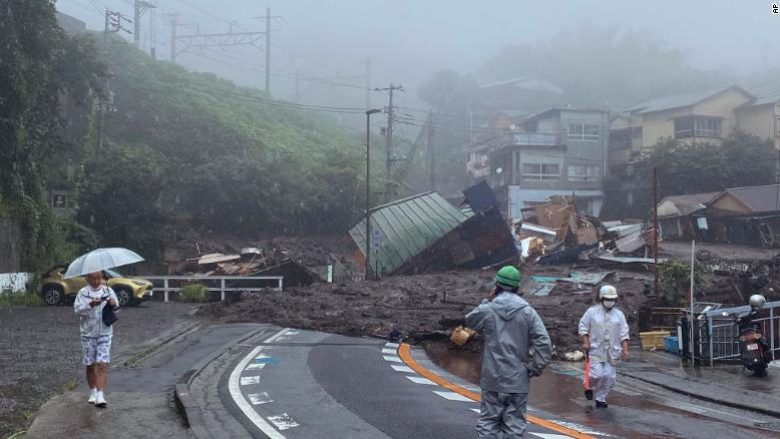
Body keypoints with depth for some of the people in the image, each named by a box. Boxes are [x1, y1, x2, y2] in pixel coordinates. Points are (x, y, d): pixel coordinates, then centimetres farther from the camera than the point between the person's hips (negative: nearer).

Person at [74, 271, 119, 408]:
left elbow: (117, 307, 5)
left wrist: (114, 304, -18)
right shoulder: (83, 293, 2)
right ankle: (93, 393, 27)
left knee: (102, 365, -11)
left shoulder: (108, 291, 6)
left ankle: (100, 396, -16)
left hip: (105, 333, 0)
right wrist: (90, 305, -26)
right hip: (88, 333, 0)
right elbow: (77, 309, -9)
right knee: (90, 365, 9)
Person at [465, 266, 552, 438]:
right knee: (515, 425, 5)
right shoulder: (527, 312, -3)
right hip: (518, 380, 0)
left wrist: (487, 301, 15)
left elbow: (470, 321, 18)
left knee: (488, 423, 8)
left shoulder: (487, 310, -4)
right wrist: (535, 368, -2)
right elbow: (543, 342, -10)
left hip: (493, 380, 0)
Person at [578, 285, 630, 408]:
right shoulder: (592, 311, -1)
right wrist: (585, 342, -10)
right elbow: (583, 327, 1)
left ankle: (600, 399, 15)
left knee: (609, 377, 1)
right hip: (595, 350, -3)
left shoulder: (619, 314, 7)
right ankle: (588, 385, 20)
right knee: (597, 375, -12)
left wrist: (625, 350, -2)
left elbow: (624, 333, 5)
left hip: (612, 352, 3)